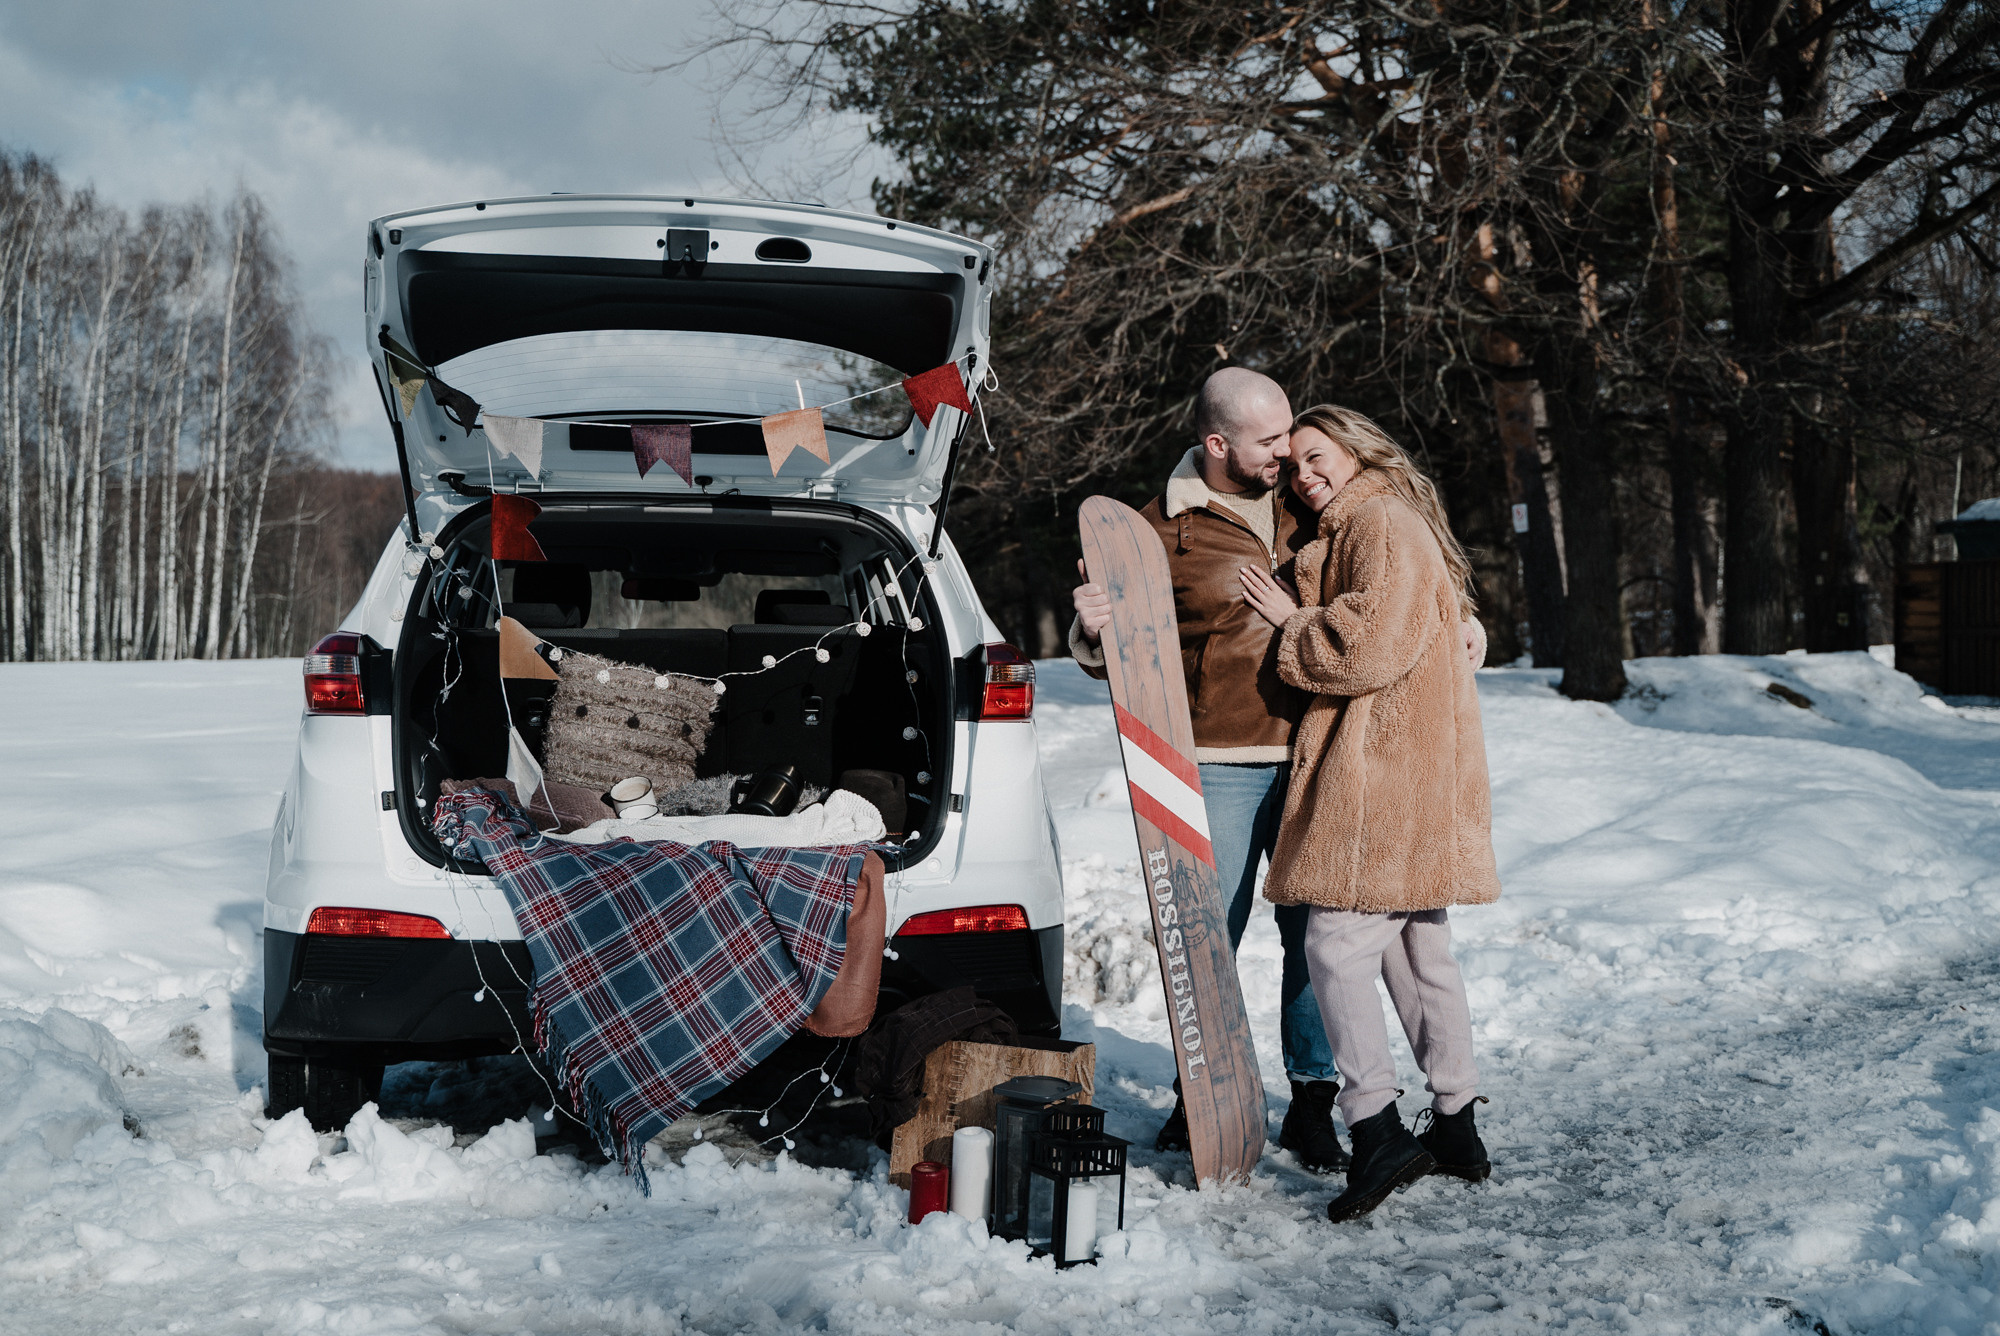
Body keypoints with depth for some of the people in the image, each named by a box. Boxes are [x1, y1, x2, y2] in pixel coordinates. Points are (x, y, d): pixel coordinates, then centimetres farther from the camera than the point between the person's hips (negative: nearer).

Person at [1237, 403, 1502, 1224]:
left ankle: (1376, 1130, -14)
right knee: (1418, 948, 14)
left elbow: (1373, 642, -18)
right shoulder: (1354, 530, 25)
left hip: (1381, 773, -11)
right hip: (1419, 770, 11)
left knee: (1337, 942, -12)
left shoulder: (1381, 522, -8)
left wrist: (1293, 624, -4)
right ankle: (1457, 1130, 19)